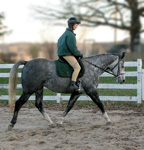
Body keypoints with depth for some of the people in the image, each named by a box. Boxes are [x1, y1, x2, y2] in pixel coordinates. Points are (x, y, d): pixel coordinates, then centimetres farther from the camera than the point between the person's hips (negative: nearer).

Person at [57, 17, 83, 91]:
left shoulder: (65, 33, 19)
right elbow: (72, 48, -20)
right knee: (77, 67, -23)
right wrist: (79, 54, -5)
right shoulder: (70, 35, -14)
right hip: (67, 54, -11)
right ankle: (72, 84, -34)